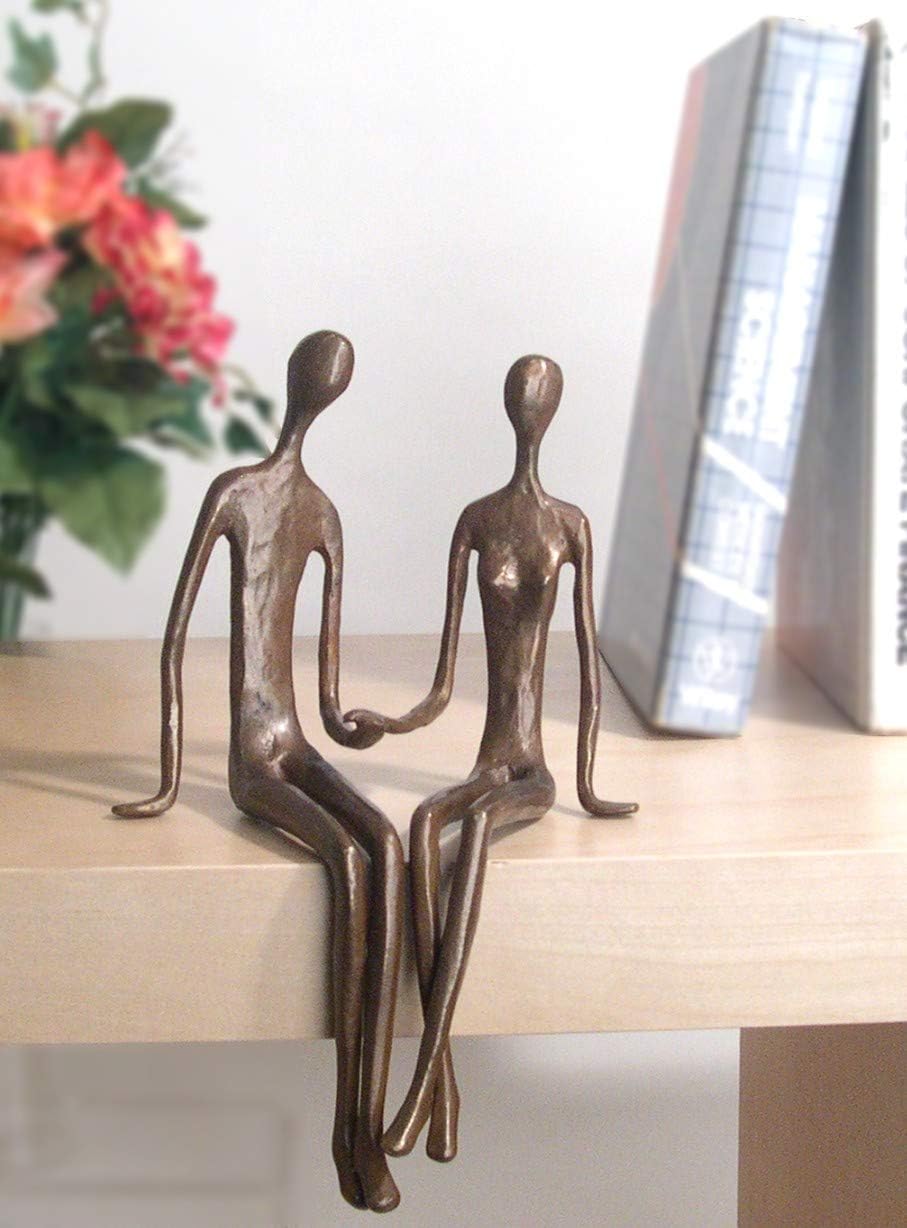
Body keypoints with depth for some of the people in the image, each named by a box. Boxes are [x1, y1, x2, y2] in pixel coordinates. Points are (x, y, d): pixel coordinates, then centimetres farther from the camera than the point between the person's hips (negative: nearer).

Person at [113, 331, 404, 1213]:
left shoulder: (322, 511, 15)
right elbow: (175, 636, -8)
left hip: (298, 750, 5)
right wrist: (168, 786, -9)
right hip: (250, 760, -5)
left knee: (387, 846, -24)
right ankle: (345, 1126, -21)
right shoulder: (232, 493, -5)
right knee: (347, 855, -29)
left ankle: (367, 1124, -26)